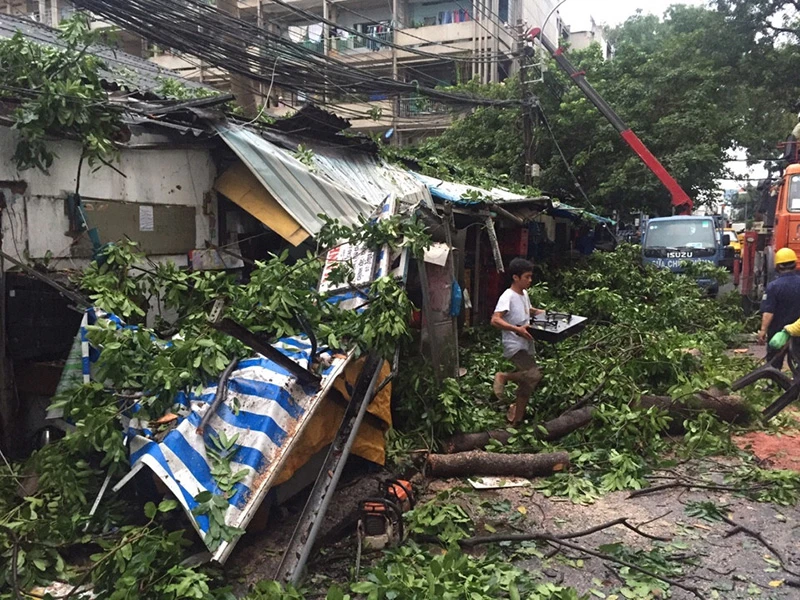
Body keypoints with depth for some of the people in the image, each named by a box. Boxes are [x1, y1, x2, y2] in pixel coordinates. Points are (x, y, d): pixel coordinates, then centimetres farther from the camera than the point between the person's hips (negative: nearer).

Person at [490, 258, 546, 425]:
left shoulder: (524, 294, 10)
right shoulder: (508, 296, -17)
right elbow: (495, 320, -28)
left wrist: (540, 312, 14)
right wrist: (517, 329, -36)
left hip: (526, 346, 9)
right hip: (514, 346, -9)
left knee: (527, 384, 12)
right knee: (535, 375, -28)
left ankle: (516, 420, 28)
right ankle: (503, 377, -4)